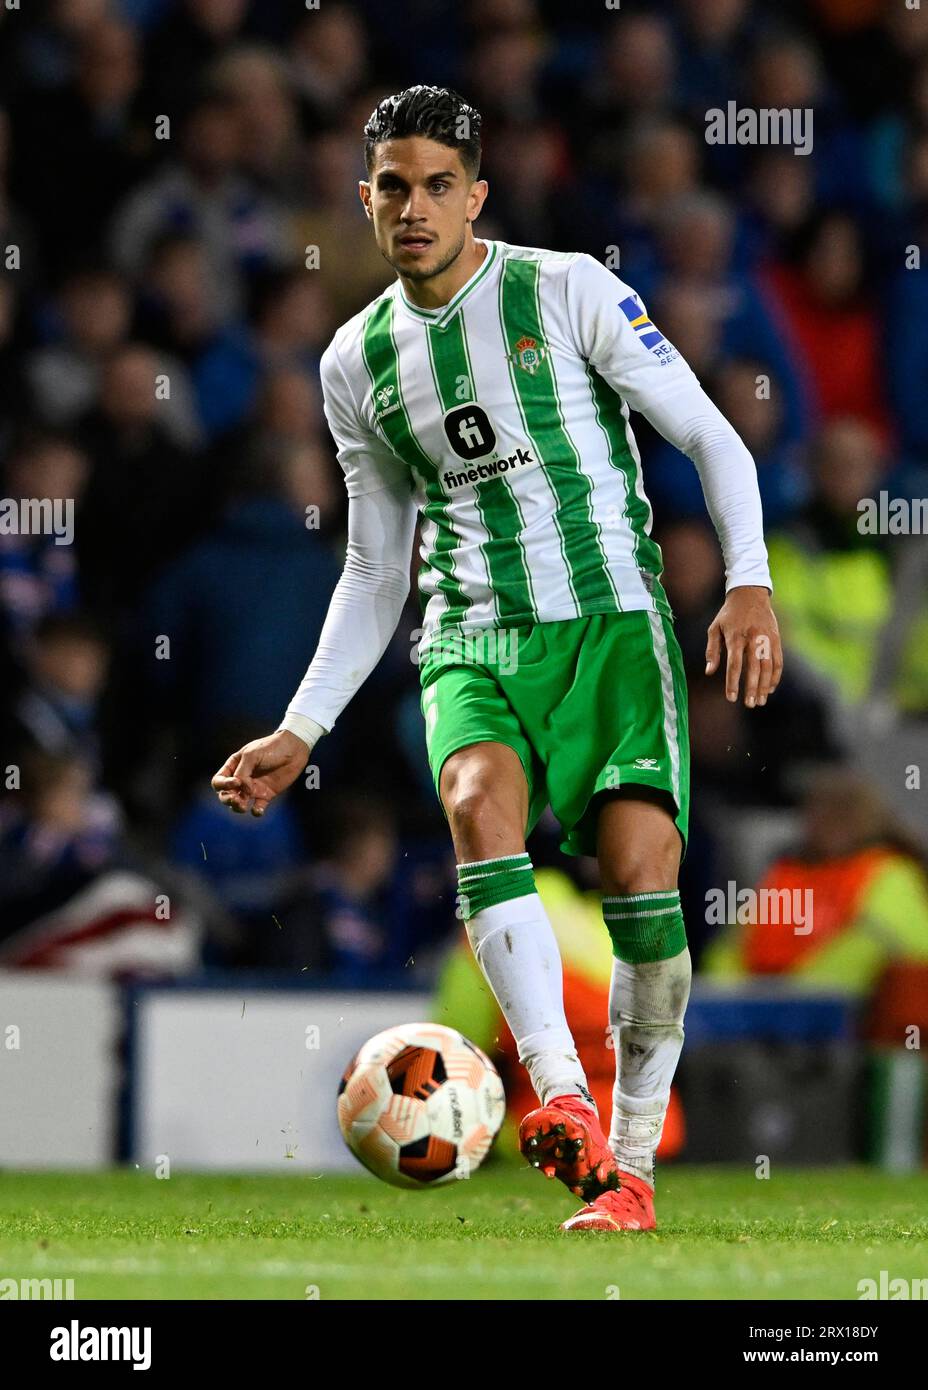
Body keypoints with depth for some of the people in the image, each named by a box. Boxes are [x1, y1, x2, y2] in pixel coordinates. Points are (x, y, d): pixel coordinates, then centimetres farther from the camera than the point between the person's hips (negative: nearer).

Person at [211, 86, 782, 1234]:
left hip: (612, 622, -2)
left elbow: (709, 437, 1)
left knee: (642, 861, -19)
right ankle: (563, 1101, -42)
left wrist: (749, 581, -14)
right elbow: (373, 571, 21)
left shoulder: (567, 289, 0)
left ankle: (631, 1164, -6)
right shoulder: (357, 361, 12)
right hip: (472, 642, 2)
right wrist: (299, 732, 15)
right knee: (482, 802, -30)